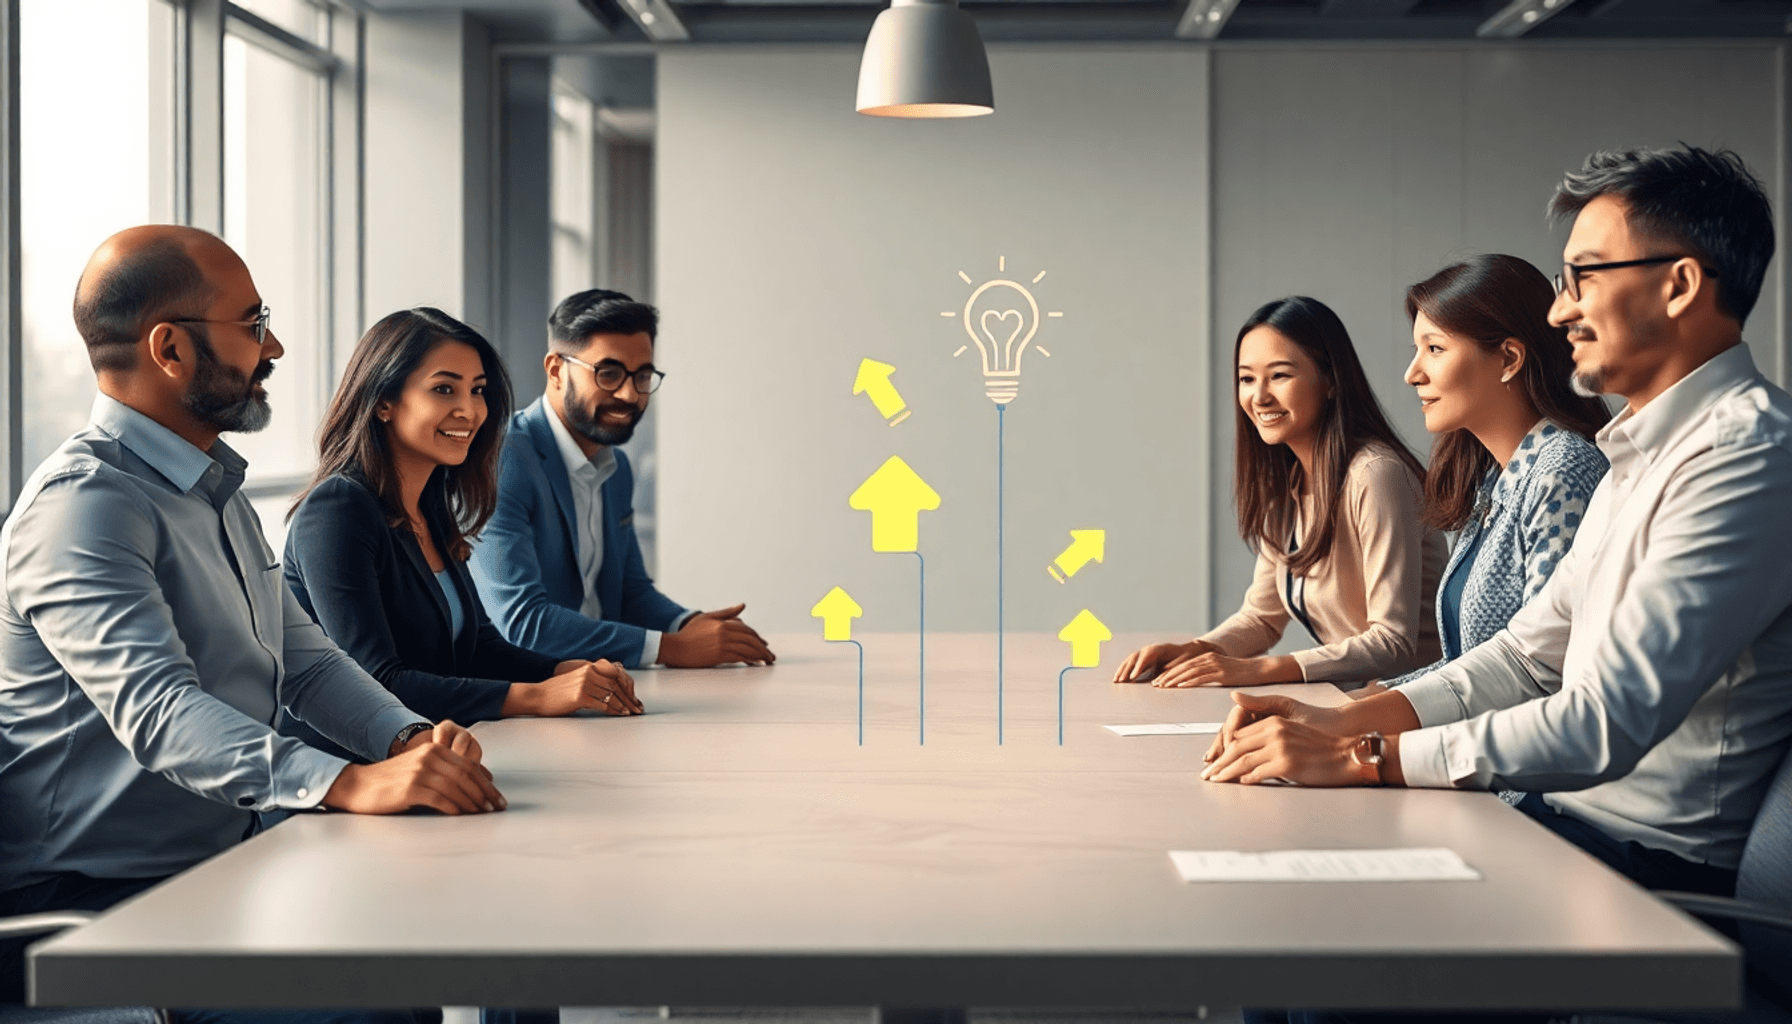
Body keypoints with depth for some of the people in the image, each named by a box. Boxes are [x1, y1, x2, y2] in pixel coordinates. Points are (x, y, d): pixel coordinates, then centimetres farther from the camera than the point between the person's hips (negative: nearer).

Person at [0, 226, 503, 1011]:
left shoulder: (218, 495, 18)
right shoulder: (85, 504, -16)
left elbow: (305, 660, 18)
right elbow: (155, 708, -30)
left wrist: (411, 740, -4)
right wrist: (349, 784, -43)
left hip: (222, 869, 9)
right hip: (102, 896, -9)